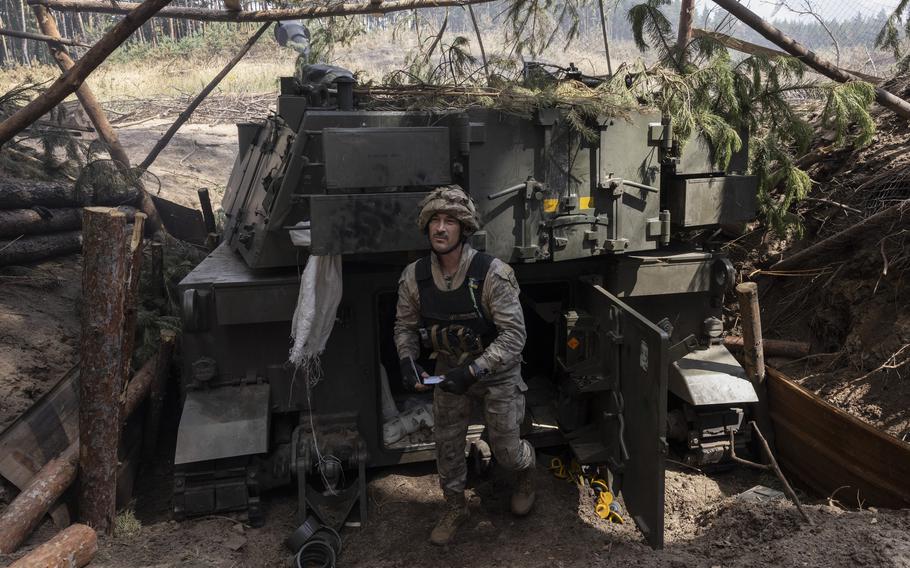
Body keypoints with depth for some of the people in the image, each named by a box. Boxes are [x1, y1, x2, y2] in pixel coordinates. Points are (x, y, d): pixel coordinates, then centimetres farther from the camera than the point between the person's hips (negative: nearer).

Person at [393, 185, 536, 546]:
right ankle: (455, 509, 37)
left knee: (506, 451, 7)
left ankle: (526, 469, 45)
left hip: (496, 372, -3)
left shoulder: (492, 274, -27)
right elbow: (405, 326, 1)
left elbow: (514, 334, -27)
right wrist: (407, 360, -18)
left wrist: (473, 371, -34)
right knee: (447, 444, 11)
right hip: (449, 370, 4)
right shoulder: (414, 277, -13)